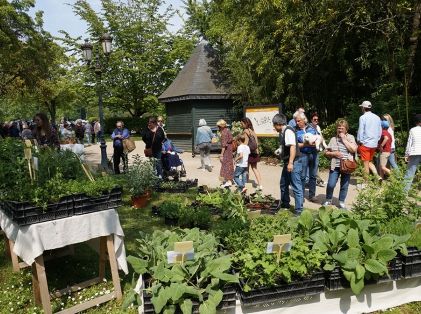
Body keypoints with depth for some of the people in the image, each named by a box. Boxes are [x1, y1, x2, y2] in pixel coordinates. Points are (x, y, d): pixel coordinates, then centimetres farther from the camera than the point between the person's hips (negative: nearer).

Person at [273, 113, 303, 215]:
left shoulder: (288, 131, -17)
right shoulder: (282, 132, 12)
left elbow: (293, 147, -26)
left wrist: (291, 163, -29)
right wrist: (279, 150, 13)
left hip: (294, 162, -11)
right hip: (287, 162, 11)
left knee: (296, 187, -5)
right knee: (283, 184, 22)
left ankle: (299, 210, 1)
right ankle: (285, 204, 39)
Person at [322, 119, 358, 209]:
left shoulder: (350, 138, 5)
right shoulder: (333, 139, 9)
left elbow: (354, 149, -12)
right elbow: (326, 153, 10)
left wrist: (344, 139, -10)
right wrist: (333, 153, -10)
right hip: (335, 166, 1)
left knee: (344, 186, 6)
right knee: (330, 184, -5)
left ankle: (341, 202, 21)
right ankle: (328, 200, 16)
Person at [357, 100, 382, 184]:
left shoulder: (363, 117, -12)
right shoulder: (377, 118, 8)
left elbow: (360, 131, -13)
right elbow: (380, 131, 12)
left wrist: (359, 141, -2)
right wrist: (376, 140, 19)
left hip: (365, 144, -6)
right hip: (374, 144, 6)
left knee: (366, 164, 0)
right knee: (370, 162, 20)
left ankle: (366, 182, 6)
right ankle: (377, 176, 3)